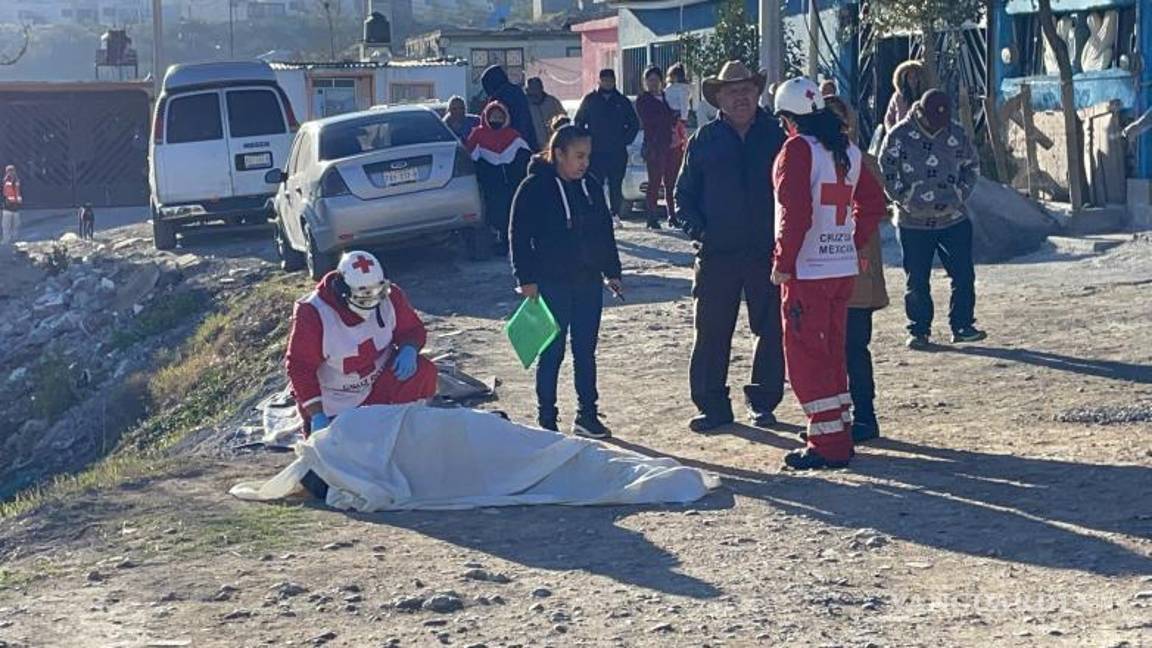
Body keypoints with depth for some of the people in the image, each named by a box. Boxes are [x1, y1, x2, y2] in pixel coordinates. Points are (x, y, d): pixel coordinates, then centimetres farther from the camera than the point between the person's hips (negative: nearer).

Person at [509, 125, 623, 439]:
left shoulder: (591, 185, 8)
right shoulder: (534, 188, -9)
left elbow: (606, 232, 16)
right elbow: (519, 237, -8)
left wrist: (612, 272, 14)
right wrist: (526, 279, -12)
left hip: (589, 281, 5)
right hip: (551, 283, -5)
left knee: (586, 351, 10)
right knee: (552, 353, 1)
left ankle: (587, 416, 19)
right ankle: (547, 420, 9)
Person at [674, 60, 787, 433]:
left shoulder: (776, 136, 4)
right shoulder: (705, 140, 6)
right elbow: (684, 193, 9)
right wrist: (696, 229, -7)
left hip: (767, 252, 0)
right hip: (718, 253, 0)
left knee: (772, 331, 6)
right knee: (711, 332, 1)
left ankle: (763, 402, 21)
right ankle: (712, 405, 10)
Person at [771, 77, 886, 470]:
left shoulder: (797, 150, -13)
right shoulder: (848, 150, 9)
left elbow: (796, 214, -19)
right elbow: (873, 202, 13)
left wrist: (782, 264, -12)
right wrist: (852, 243, 16)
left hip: (807, 272, -7)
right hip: (844, 268, 7)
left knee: (805, 356, 0)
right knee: (832, 352, 17)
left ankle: (828, 444, -1)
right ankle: (840, 435, 21)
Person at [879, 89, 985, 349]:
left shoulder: (956, 133, 3)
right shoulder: (899, 136, -7)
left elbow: (972, 165, 15)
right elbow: (886, 172, -4)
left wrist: (961, 196, 3)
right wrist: (906, 200, -9)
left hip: (953, 218, 3)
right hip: (913, 223, -3)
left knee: (963, 274, 1)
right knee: (917, 281, 3)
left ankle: (962, 326, 13)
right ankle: (919, 331, 14)